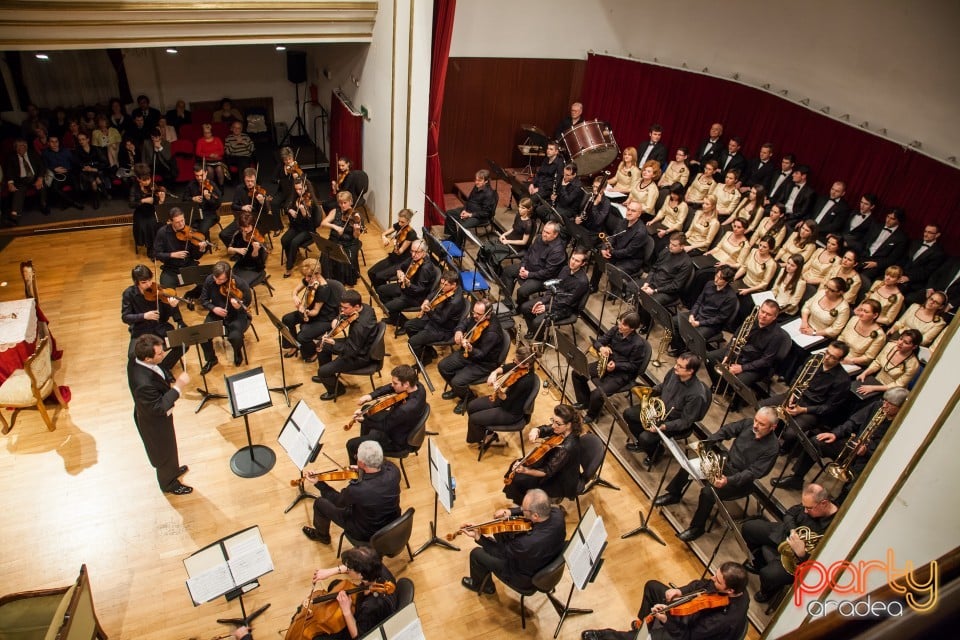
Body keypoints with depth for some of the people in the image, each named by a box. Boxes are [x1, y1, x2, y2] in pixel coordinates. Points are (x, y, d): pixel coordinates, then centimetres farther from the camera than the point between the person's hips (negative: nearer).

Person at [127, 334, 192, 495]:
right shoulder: (144, 383, -45)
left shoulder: (136, 359, -19)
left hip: (154, 415, 8)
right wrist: (178, 387, -35)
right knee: (164, 451, 21)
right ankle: (168, 483, 48)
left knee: (167, 447, 33)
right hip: (155, 421, -8)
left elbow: (159, 370, 1)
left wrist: (170, 379, -13)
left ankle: (172, 470, 61)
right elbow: (159, 408, -33)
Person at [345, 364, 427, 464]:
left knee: (351, 444, 2)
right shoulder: (416, 386, -19)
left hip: (396, 441, -8)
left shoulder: (407, 408, -42)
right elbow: (388, 388, -5)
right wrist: (370, 396, -17)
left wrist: (363, 419, -16)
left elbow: (384, 426, -26)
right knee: (367, 414, 26)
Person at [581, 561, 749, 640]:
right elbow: (703, 585, 2)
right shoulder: (733, 583, -17)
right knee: (652, 586, 14)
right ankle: (642, 625, 31)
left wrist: (666, 620, -32)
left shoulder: (727, 619, -38)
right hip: (692, 613, 8)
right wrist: (681, 591, -11)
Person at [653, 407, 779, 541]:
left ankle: (697, 528, -4)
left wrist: (728, 480, -40)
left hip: (740, 481, -7)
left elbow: (752, 473, -27)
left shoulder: (772, 448, -24)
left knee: (708, 492, -27)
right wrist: (705, 443, -10)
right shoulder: (748, 423, -9)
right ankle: (673, 495, 24)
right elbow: (726, 430, 4)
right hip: (726, 464, 7)